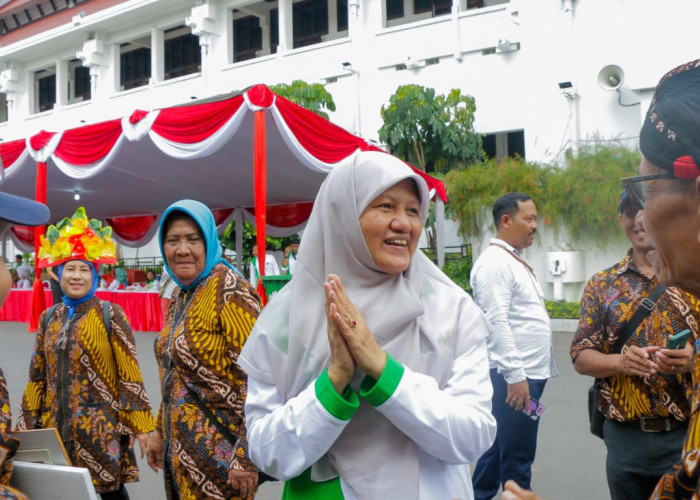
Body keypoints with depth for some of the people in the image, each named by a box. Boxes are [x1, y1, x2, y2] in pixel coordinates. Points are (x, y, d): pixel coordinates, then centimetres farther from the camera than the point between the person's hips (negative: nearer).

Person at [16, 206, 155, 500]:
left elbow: (130, 374, -8)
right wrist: (27, 425, 12)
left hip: (101, 424, -4)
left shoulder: (110, 315, -5)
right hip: (57, 424, 4)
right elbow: (37, 377, 13)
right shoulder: (49, 318, 9)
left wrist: (140, 425, -11)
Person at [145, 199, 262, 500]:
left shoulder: (229, 290, -15)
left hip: (219, 453, -8)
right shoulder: (180, 298, 10)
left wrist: (246, 456, -23)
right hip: (180, 450, 8)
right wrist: (159, 432, 19)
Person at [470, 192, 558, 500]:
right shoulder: (494, 262, -13)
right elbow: (496, 322, -20)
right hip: (514, 377, -10)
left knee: (497, 450, 17)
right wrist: (515, 376, -23)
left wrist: (533, 372, 20)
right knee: (517, 458, -2)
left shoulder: (516, 261, 18)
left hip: (529, 374, 10)